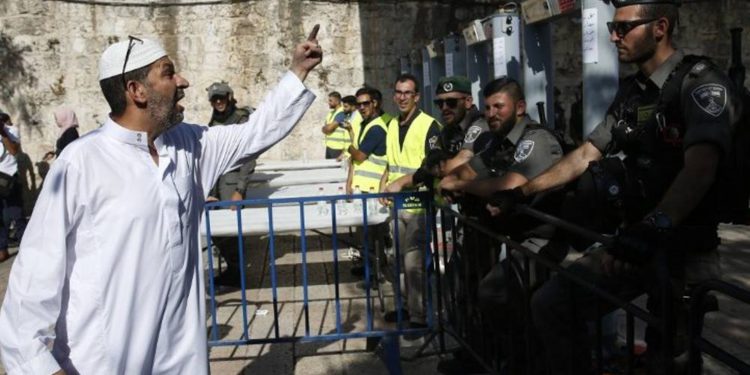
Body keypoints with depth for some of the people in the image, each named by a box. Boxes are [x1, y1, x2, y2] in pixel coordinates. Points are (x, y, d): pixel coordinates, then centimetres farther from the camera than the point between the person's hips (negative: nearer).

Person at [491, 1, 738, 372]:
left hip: (685, 248, -6)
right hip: (636, 239, 7)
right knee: (549, 304, -6)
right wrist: (519, 192, 9)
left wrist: (654, 227, -45)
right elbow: (584, 155, 15)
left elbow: (700, 168, -29)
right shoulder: (631, 91, 11)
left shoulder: (701, 82, -13)